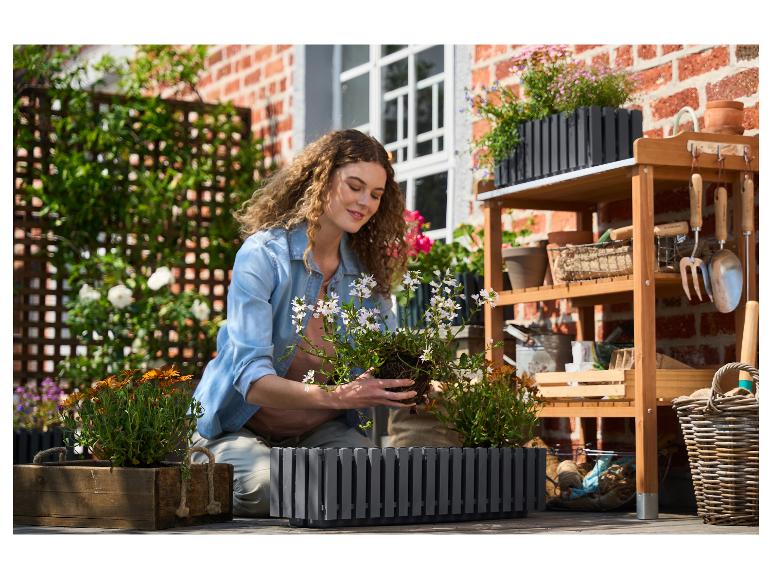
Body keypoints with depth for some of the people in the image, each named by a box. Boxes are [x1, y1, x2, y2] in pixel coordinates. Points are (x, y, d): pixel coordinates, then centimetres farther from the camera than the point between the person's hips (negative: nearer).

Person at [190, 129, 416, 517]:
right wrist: (334, 396, -43)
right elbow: (251, 379, -27)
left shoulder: (369, 270, 2)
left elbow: (390, 363, 0)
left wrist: (411, 386, -25)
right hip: (240, 428, -4)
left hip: (320, 430, 4)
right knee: (268, 487, -35)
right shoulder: (263, 255, -16)